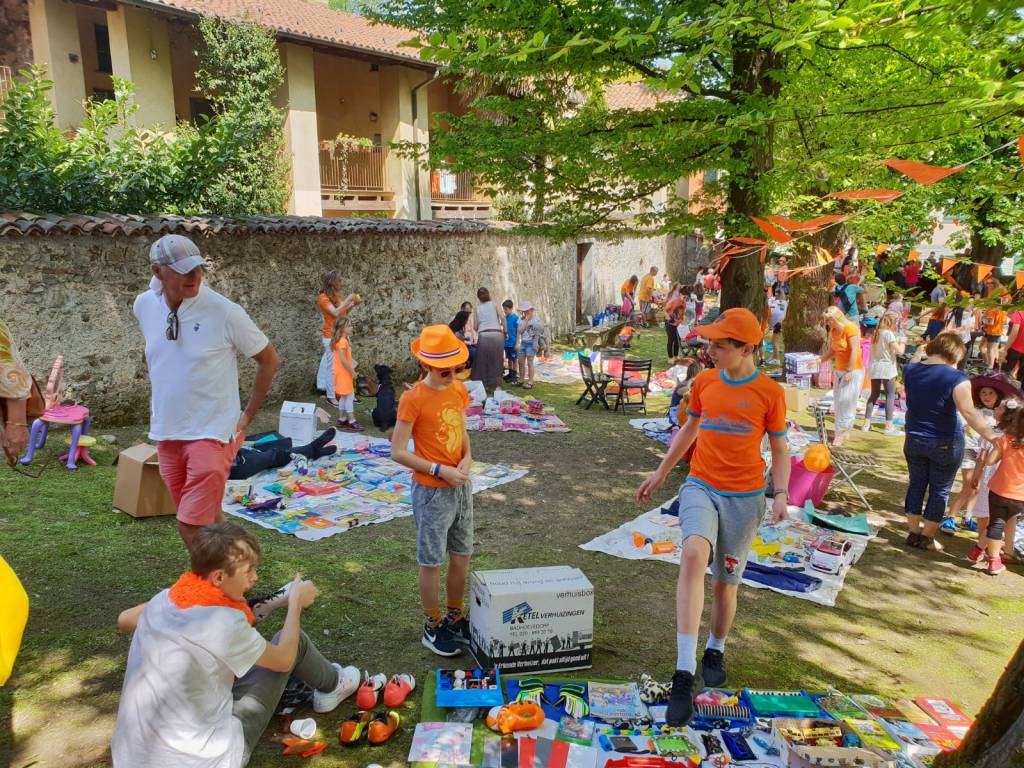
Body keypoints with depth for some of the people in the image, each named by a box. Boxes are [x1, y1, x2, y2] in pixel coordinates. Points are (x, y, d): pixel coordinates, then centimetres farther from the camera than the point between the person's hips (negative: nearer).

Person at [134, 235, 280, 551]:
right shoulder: (144, 306, 1)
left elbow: (270, 361, -4)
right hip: (167, 433, 5)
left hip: (212, 433, -5)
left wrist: (248, 414, -4)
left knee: (193, 526, -10)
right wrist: (158, 398, 16)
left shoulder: (225, 312, -15)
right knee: (207, 520, 16)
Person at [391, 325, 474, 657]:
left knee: (461, 557, 17)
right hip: (432, 491, -6)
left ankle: (455, 617, 35)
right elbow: (398, 452, -16)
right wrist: (441, 471, -19)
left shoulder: (459, 390, 2)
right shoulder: (413, 398, -18)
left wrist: (467, 458, -3)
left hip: (461, 486, 7)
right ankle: (433, 628, 25)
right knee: (432, 562, 7)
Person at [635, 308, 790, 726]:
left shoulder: (770, 393, -4)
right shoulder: (703, 382, 3)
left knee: (725, 582, 10)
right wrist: (660, 474, 21)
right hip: (701, 487, 1)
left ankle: (715, 651, 41)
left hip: (745, 497, 0)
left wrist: (781, 493, -11)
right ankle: (684, 675, -29)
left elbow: (780, 448, 4)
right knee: (693, 554, -28)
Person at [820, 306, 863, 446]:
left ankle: (842, 431, 2)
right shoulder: (833, 331, 5)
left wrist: (849, 372, -20)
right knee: (838, 402, 8)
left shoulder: (851, 329, -17)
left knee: (846, 402, -6)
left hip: (853, 371, -7)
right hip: (839, 370, 8)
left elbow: (854, 351, -20)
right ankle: (843, 431, 17)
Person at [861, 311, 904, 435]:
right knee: (890, 395, 1)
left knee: (874, 394, 13)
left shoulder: (876, 333, 8)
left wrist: (896, 341, 12)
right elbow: (899, 351, -18)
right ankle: (889, 426, 0)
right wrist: (901, 341, 0)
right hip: (887, 368, -7)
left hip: (875, 368, 7)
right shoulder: (889, 333, -14)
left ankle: (866, 423, 12)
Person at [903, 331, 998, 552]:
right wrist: (993, 437, -23)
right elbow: (969, 413, -25)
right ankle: (927, 538, 18)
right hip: (945, 444, -4)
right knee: (940, 491, 11)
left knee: (916, 485, 18)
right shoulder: (956, 379, -20)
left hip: (914, 440, 5)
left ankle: (913, 532, 25)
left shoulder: (911, 370, -3)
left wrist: (918, 354, 35)